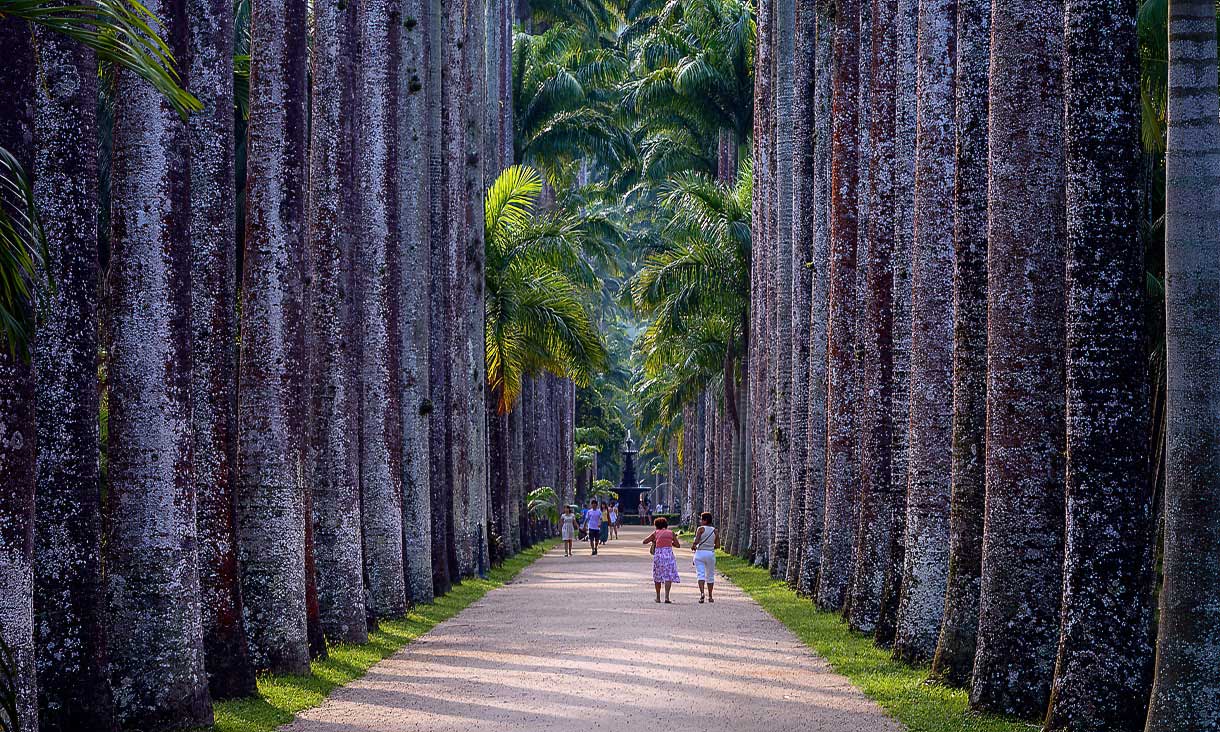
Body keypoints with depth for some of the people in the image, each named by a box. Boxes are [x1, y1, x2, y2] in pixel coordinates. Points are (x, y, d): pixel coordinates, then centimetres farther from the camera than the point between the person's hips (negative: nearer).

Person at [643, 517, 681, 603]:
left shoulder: (656, 533, 6)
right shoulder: (671, 533, 9)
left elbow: (644, 541, 11)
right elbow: (678, 545, 14)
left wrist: (653, 540, 29)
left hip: (658, 554, 0)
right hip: (669, 554, 0)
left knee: (657, 576, 16)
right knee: (668, 576, -1)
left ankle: (658, 597, 23)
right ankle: (667, 597, -15)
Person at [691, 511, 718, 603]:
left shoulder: (701, 529, -7)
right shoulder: (714, 530, 5)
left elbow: (696, 541, -18)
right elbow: (717, 545, 3)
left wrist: (693, 546, 2)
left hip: (700, 553, -4)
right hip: (711, 553, 4)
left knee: (700, 574, -7)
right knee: (710, 575, 15)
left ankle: (702, 593, -28)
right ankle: (710, 597, 19)